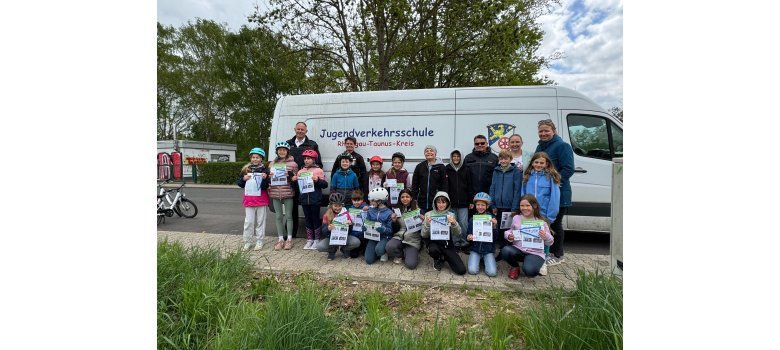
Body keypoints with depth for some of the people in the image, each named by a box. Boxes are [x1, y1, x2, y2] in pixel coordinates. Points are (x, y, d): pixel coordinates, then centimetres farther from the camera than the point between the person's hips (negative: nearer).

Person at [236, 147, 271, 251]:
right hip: (249, 199, 2)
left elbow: (264, 187, -10)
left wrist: (264, 179, -28)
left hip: (261, 199, -2)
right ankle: (247, 242, 16)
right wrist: (243, 179, -11)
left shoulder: (264, 170, -5)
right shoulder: (246, 169, 4)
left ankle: (259, 241, 16)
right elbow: (239, 183, 8)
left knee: (260, 221, 7)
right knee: (249, 221, 6)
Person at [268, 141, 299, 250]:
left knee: (288, 216, 4)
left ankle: (289, 239, 14)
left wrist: (290, 175, -19)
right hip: (275, 193, 4)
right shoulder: (272, 164, 11)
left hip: (288, 193, -3)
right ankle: (281, 239, 18)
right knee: (279, 217, 9)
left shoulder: (293, 164, -1)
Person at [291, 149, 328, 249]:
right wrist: (294, 180, -1)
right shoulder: (300, 171, 10)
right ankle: (309, 240, 20)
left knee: (315, 219, 4)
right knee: (307, 219, 11)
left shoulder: (318, 170, -3)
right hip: (304, 199, 4)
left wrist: (317, 180, -21)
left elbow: (325, 185, -5)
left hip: (315, 200, -4)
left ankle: (317, 240, 14)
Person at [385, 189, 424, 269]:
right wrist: (394, 221, -7)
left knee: (410, 264, -23)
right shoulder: (397, 210, 9)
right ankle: (400, 254, 3)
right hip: (399, 237, 3)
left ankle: (413, 254, 13)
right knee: (389, 247, -31)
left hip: (412, 240, -3)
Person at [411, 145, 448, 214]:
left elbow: (445, 185, 0)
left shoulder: (441, 167, 1)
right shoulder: (419, 166, 7)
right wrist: (414, 200, 3)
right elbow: (414, 184, 8)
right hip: (422, 203, 2)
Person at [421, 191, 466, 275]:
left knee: (461, 270, -14)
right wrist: (427, 224, -23)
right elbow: (423, 235, -5)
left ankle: (444, 257, 15)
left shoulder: (451, 215, 4)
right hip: (434, 242, -1)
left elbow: (458, 234, -5)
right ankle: (438, 259, 1)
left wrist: (454, 223, -24)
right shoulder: (429, 214, -1)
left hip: (448, 244, 1)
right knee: (433, 250, -38)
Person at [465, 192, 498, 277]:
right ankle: (479, 259, 14)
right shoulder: (472, 219, 2)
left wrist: (494, 226, -21)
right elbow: (467, 236, 9)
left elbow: (495, 238, -6)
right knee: (472, 271, -19)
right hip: (475, 248, 1)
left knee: (492, 272, -19)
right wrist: (468, 237, -15)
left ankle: (485, 260, 13)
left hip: (488, 249, -1)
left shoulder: (492, 218, -3)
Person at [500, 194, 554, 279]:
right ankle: (515, 267, 3)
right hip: (518, 249, 3)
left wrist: (545, 236, -21)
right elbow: (508, 231, 13)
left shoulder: (541, 222, -2)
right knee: (505, 251, -31)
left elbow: (550, 243, 2)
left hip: (535, 253, -2)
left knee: (529, 270, -31)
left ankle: (537, 266, 9)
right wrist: (509, 236, -10)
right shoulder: (516, 218, 4)